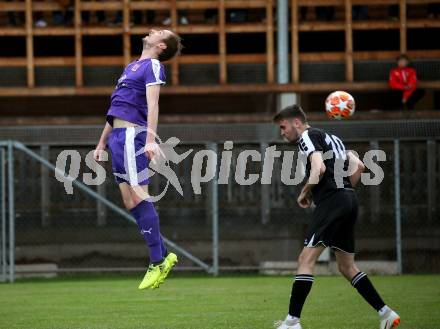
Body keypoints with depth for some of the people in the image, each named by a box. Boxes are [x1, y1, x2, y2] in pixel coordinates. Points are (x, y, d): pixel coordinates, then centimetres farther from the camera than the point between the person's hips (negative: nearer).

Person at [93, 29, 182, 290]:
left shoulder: (153, 66, -2)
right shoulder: (131, 67, 25)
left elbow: (152, 104, -15)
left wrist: (151, 139, -26)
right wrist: (102, 144, 29)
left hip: (132, 135, -9)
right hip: (119, 137, 9)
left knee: (139, 196, -14)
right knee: (130, 202, 5)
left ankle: (158, 263, -14)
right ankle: (164, 255, 8)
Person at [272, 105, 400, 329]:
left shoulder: (307, 136, -2)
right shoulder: (331, 138, 25)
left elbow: (319, 168, -17)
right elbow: (358, 166, 21)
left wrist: (305, 193, -4)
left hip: (331, 201, -9)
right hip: (349, 201, 9)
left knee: (306, 258, -11)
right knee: (346, 267, 15)